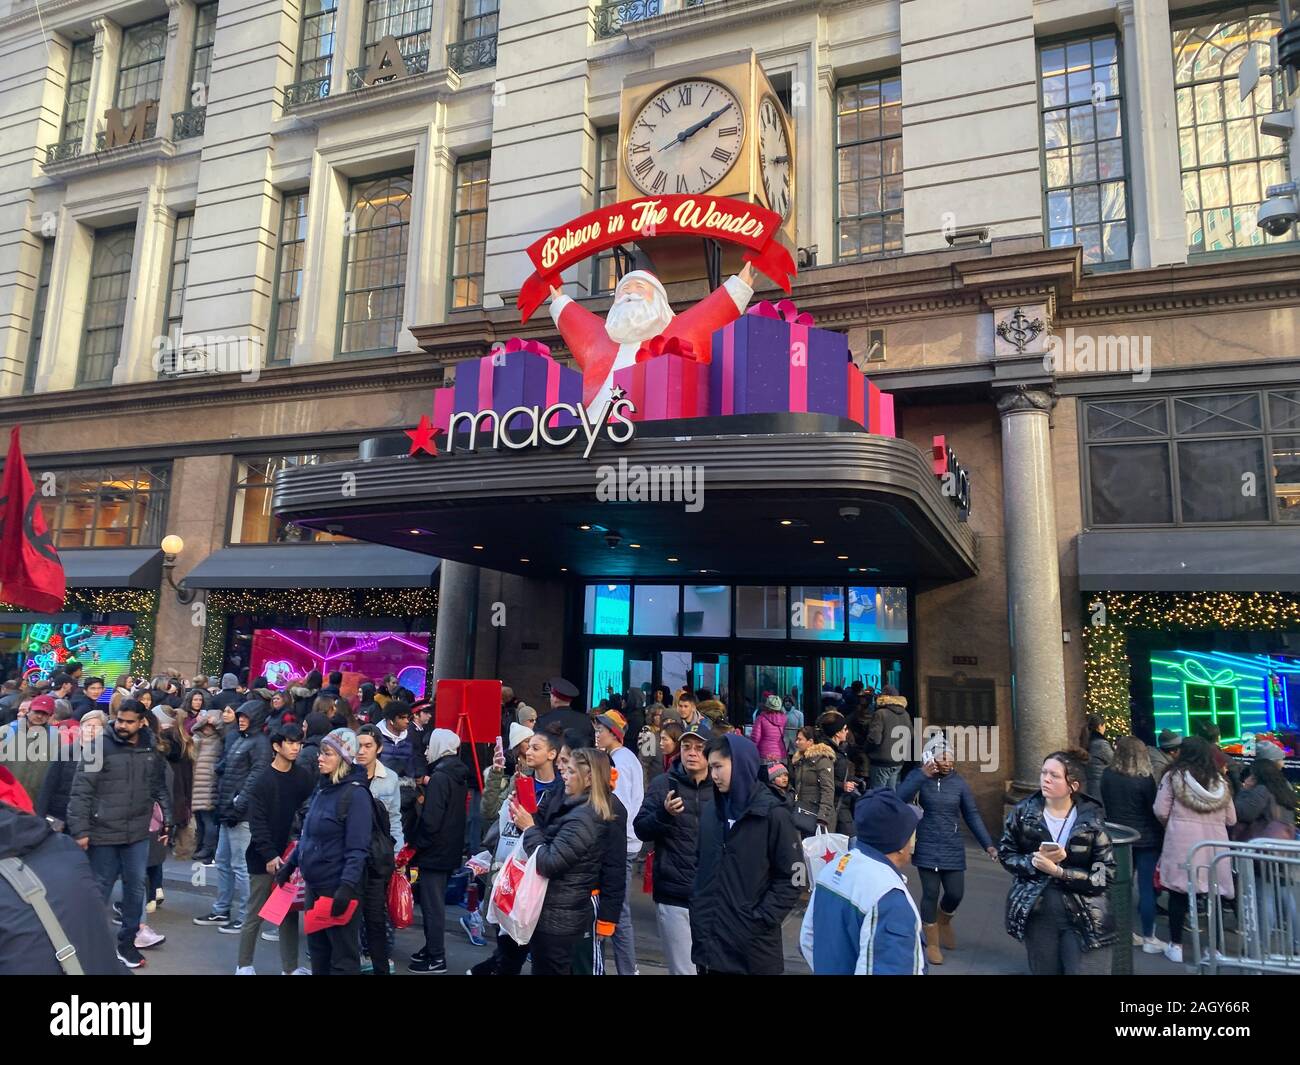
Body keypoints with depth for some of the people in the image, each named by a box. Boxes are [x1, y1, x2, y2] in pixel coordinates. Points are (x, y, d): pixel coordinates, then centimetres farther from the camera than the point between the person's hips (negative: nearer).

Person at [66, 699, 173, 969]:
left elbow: (159, 787, 12)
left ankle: (127, 941, 27)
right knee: (99, 891, 9)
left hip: (138, 834, 4)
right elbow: (81, 791, -11)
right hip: (103, 833, -4)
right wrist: (80, 830, -15)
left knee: (135, 887, 11)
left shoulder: (151, 750, 3)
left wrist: (167, 819, 10)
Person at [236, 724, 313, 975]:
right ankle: (244, 965, 22)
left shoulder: (304, 777, 2)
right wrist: (269, 855, -18)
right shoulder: (263, 782, -11)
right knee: (256, 915, 6)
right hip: (264, 859, -4)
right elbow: (257, 823, -13)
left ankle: (290, 967, 19)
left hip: (291, 855, 4)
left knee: (290, 914, 9)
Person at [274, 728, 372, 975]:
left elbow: (357, 849, -21)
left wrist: (347, 887, -28)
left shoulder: (355, 794, -17)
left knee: (343, 956, 2)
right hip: (314, 885, 8)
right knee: (317, 950, 19)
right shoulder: (322, 789, 9)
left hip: (338, 888, -8)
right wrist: (290, 864, 19)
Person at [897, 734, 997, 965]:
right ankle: (932, 943, 22)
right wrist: (923, 775, -30)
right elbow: (900, 798, -24)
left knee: (955, 893, 4)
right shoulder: (918, 777, -9)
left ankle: (944, 921, 39)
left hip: (952, 849, 2)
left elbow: (972, 815, 3)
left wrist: (988, 845, -4)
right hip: (926, 847, -2)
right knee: (930, 893, 1)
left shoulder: (959, 782, -2)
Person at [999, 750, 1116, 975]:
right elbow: (1006, 854, 2)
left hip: (1084, 918, -2)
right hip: (1037, 914, 2)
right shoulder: (1024, 812, -3)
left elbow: (1105, 873, -12)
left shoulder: (1092, 818, -9)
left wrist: (1059, 871, -20)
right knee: (1044, 971, 16)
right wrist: (1033, 862, -16)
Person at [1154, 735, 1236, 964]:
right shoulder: (1219, 781, 7)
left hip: (1181, 843, -3)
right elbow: (1231, 819, 12)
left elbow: (1161, 811, -6)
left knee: (1178, 893, 6)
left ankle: (1176, 946, 12)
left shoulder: (1174, 776, -3)